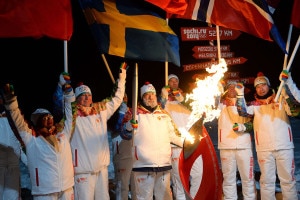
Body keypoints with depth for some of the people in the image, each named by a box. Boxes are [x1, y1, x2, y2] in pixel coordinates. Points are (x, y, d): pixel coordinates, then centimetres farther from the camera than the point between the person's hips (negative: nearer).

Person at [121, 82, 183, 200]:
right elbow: (125, 134, -8)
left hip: (164, 164, 4)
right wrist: (130, 125, -28)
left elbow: (172, 135, 23)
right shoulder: (134, 113, 1)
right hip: (143, 165, -4)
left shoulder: (164, 114, 15)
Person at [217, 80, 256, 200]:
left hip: (244, 146, 0)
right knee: (228, 178, 3)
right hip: (226, 146, 0)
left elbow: (251, 124, 7)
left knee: (248, 177, 1)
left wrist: (242, 127, -13)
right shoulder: (222, 104, 13)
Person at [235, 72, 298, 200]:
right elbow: (243, 112, -6)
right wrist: (240, 95, -19)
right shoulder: (254, 105, 9)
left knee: (288, 179, 3)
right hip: (264, 149, 1)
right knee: (266, 180, 5)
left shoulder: (281, 100, 7)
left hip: (284, 147, 0)